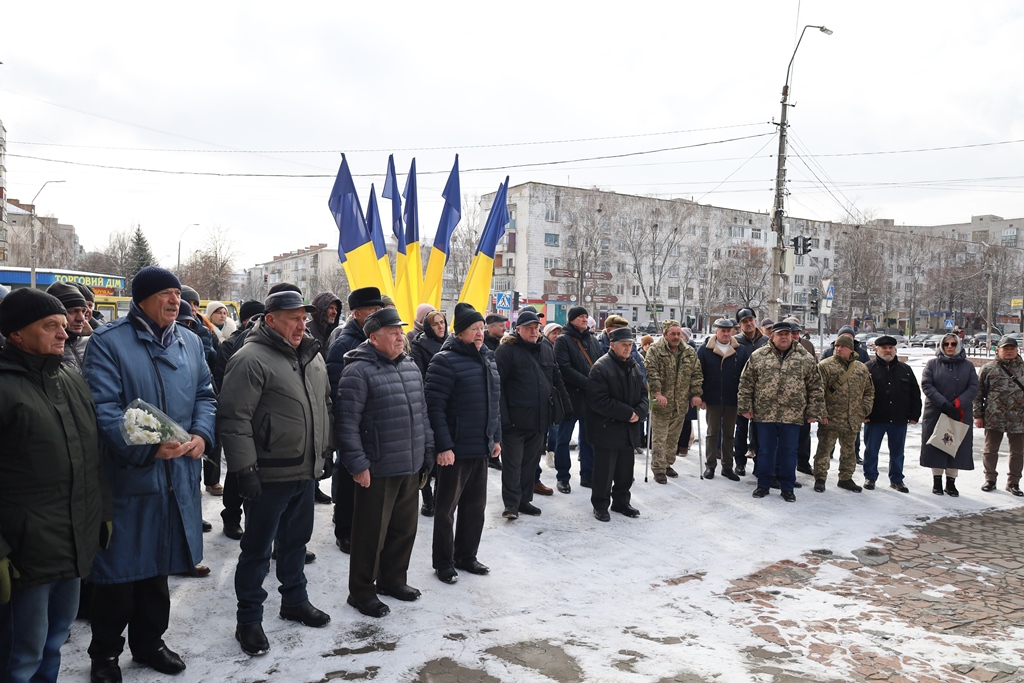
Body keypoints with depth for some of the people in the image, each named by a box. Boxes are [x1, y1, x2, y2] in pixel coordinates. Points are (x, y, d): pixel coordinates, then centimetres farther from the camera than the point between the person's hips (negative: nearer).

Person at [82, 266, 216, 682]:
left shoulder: (190, 343, 9)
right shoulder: (108, 342, -9)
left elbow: (205, 395, 11)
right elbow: (103, 409, -17)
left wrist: (202, 434, -8)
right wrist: (147, 447, -27)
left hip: (178, 476, 5)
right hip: (127, 476, -5)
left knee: (158, 564, 19)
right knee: (119, 568, 7)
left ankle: (149, 641, 37)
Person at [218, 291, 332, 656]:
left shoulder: (312, 356, 9)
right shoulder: (251, 359, -16)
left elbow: (324, 405, 21)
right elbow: (233, 418, -19)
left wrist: (324, 449, 20)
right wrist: (245, 468, -20)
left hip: (306, 472, 8)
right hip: (270, 475, -7)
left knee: (296, 540, 21)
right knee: (258, 549, 6)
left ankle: (295, 600, 39)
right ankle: (249, 620, 21)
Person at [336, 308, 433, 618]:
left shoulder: (410, 367, 11)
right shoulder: (359, 372, -14)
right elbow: (346, 423, -17)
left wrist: (428, 449, 16)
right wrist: (357, 464, -18)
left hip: (410, 467, 8)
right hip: (377, 470, -7)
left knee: (404, 528, 18)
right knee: (371, 533, 5)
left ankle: (392, 579, 37)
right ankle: (361, 592, 22)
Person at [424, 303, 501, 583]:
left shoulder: (487, 358, 10)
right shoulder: (446, 361, -14)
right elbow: (434, 406, -18)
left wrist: (496, 437, 15)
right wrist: (443, 445, -21)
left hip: (482, 446, 8)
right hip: (455, 448, -7)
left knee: (476, 504, 16)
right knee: (447, 506, 7)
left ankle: (466, 556, 32)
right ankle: (443, 561, 21)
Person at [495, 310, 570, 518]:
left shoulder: (546, 351, 14)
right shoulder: (507, 350, -8)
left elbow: (557, 380, 21)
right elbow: (496, 384, -14)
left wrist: (564, 405, 14)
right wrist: (502, 416, -19)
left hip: (540, 419, 7)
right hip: (515, 421, -7)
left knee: (531, 462, 14)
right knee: (512, 463, 0)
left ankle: (524, 500, 26)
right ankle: (511, 504, 8)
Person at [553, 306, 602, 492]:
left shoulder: (592, 340, 14)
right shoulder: (563, 340, -5)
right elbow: (565, 369, -15)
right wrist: (587, 383, -19)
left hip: (591, 396, 6)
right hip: (571, 396, -5)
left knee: (588, 438, 12)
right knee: (564, 439, 5)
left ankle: (587, 476, 22)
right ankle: (562, 478, 14)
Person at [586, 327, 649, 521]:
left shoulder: (634, 366, 11)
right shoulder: (601, 367, -14)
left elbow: (643, 393, 15)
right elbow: (599, 401, -21)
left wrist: (639, 412, -6)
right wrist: (627, 413, -19)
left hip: (630, 429, 7)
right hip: (607, 430, -7)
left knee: (626, 470, 15)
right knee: (605, 471, 2)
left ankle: (621, 502, 31)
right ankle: (600, 506, 17)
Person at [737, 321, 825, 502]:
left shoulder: (805, 359, 3)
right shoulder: (758, 356, 1)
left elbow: (815, 387, 5)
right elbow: (746, 383, 2)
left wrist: (813, 411, 1)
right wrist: (745, 407, -2)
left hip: (792, 416, 0)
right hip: (764, 414, 0)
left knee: (788, 452, 9)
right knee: (765, 451, 10)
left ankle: (787, 487, 21)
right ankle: (763, 484, 23)